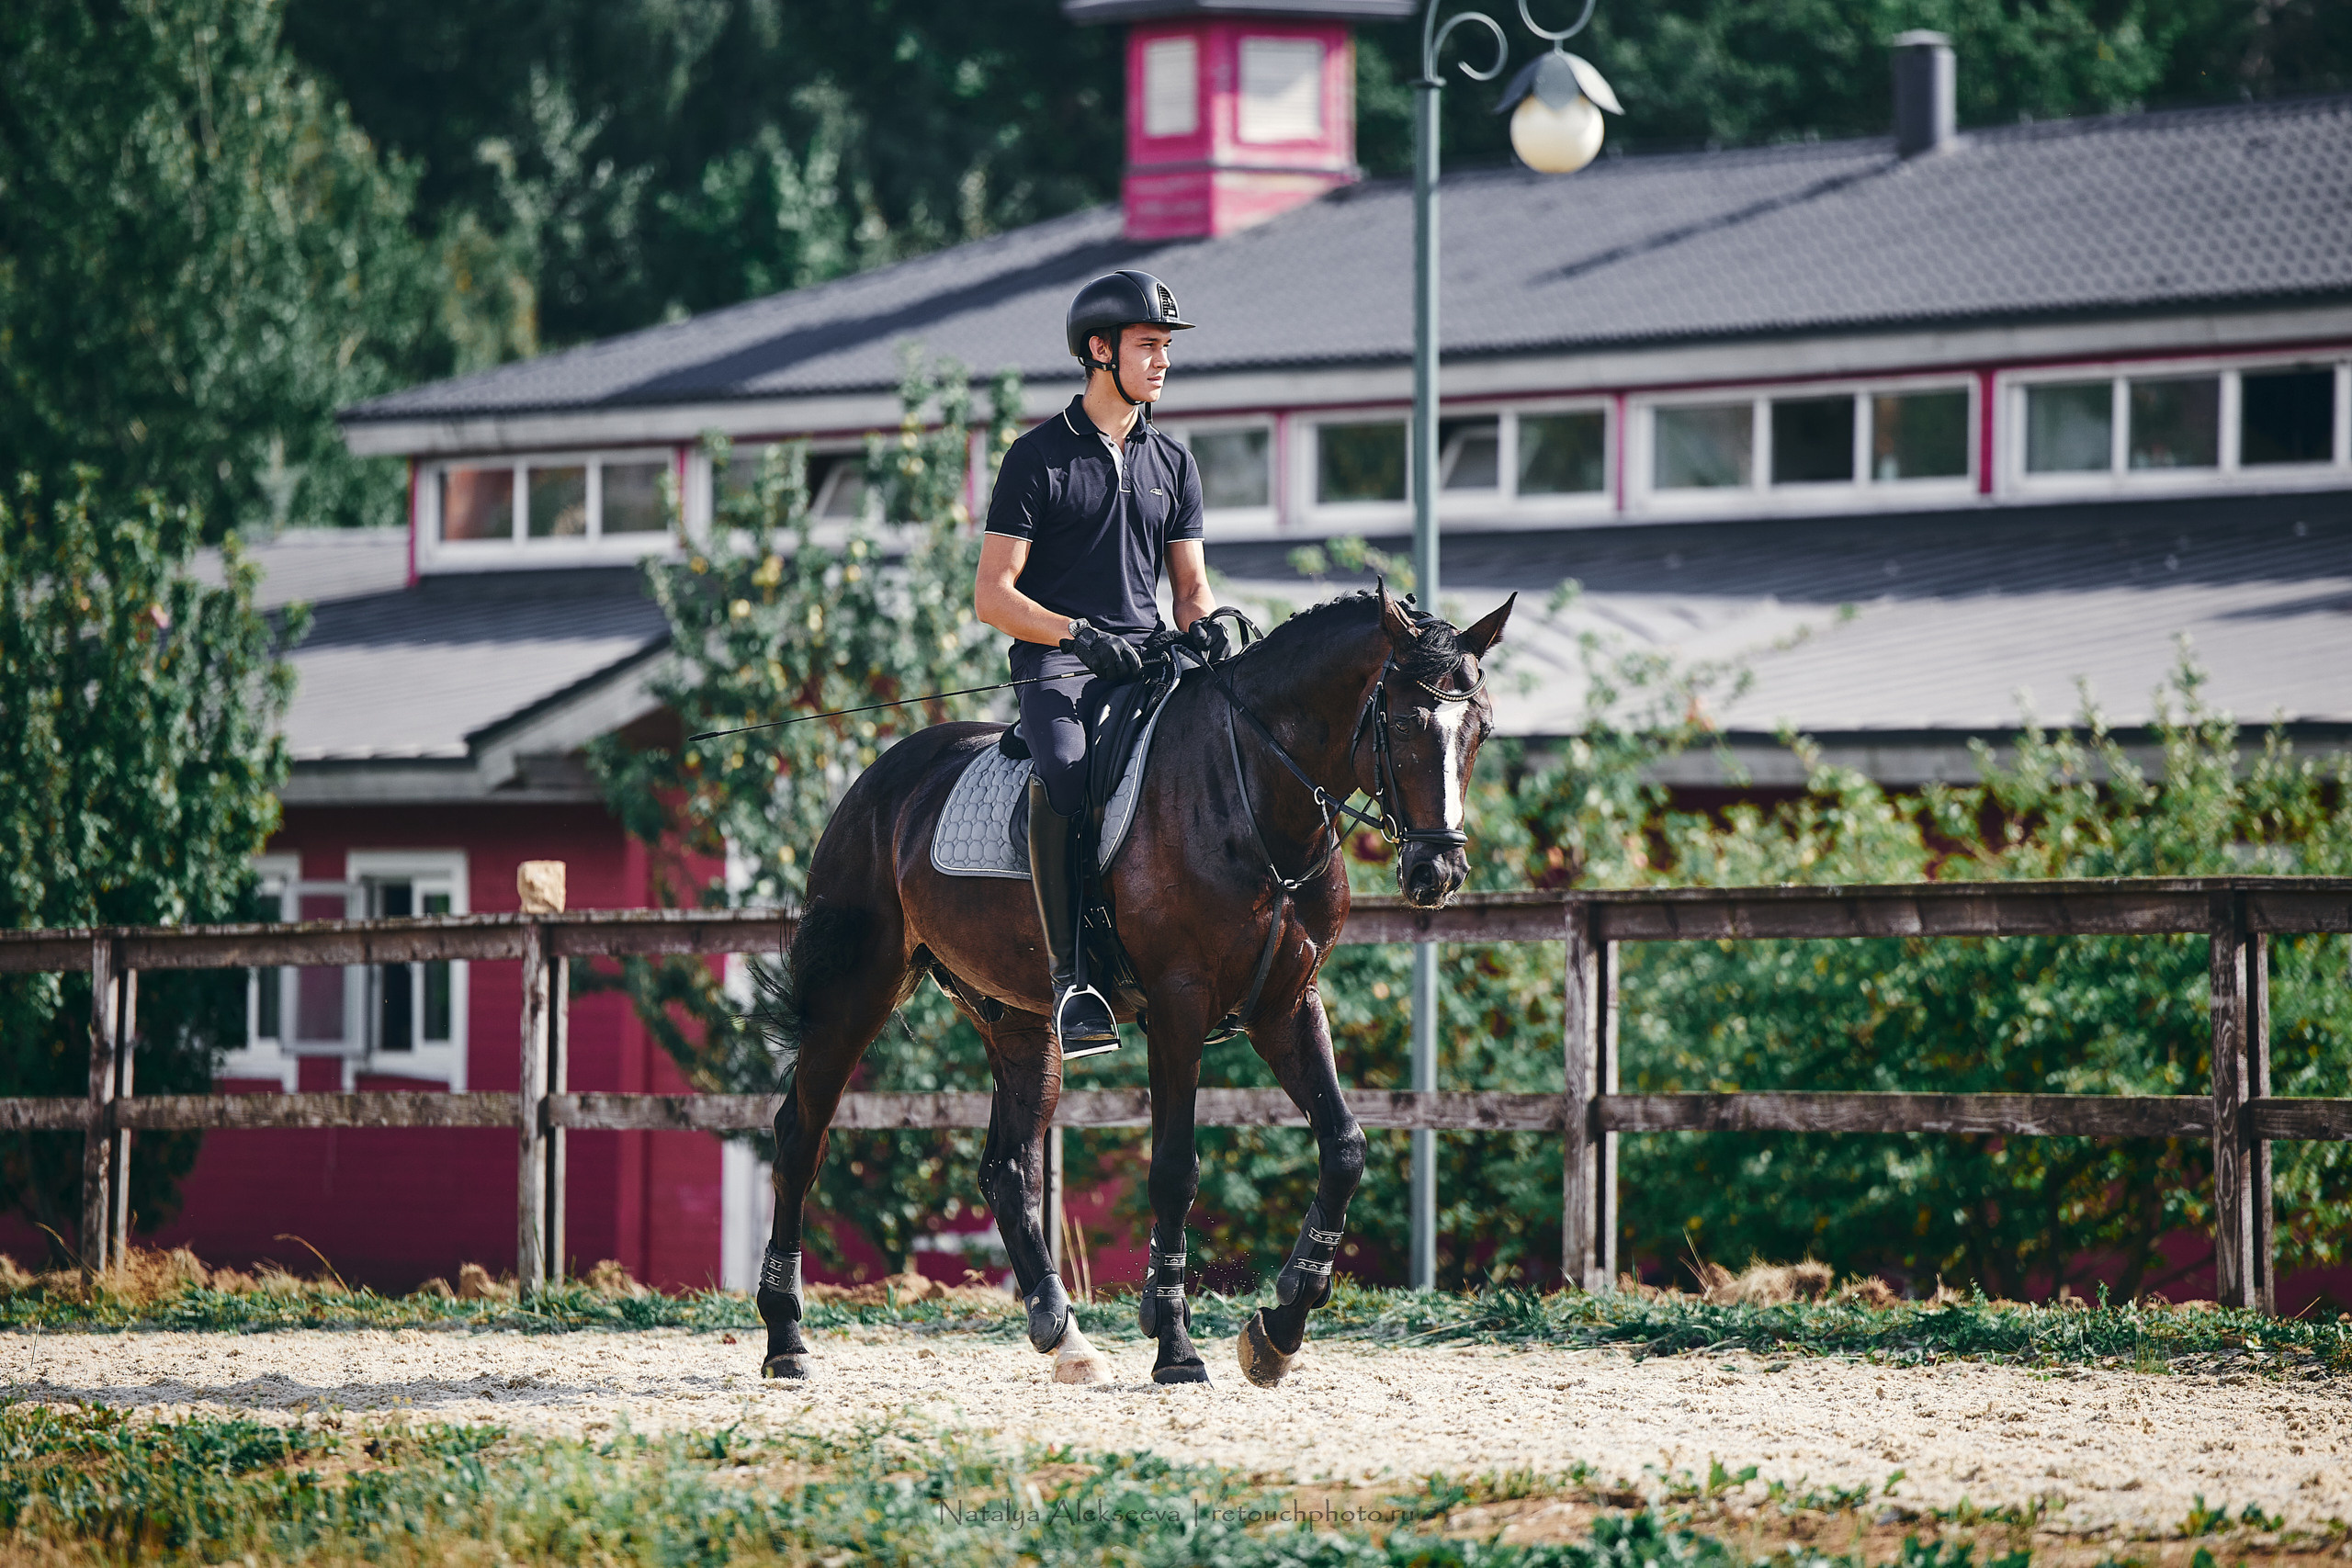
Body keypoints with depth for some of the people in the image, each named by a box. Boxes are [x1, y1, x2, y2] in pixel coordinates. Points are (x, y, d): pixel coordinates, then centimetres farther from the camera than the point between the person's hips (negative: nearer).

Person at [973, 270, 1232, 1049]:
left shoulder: (1173, 464, 18)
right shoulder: (1038, 457, 3)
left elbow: (1190, 583, 21)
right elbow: (992, 596, -1)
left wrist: (1202, 624, -3)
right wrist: (1078, 633, -17)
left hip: (1147, 665, 5)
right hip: (1056, 664, -5)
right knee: (1064, 774, -34)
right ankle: (1071, 980, -36)